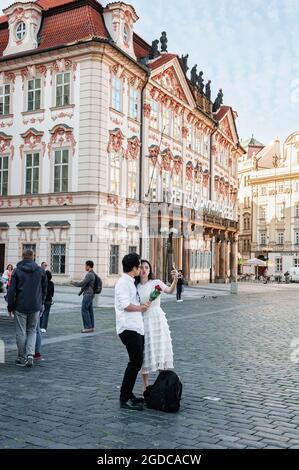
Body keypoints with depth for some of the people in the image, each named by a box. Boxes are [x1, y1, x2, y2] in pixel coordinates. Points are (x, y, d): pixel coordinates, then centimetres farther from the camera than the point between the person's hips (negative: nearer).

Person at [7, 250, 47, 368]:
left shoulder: (17, 271, -5)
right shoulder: (41, 271, 2)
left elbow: (11, 290, -6)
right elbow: (44, 290, 8)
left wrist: (10, 306, 3)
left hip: (20, 307, -2)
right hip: (35, 307, 2)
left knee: (21, 333, 7)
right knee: (32, 331, 13)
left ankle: (22, 358, 12)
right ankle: (30, 354, -3)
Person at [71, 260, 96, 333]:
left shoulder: (89, 274, -17)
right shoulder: (92, 274, 15)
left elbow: (82, 283, -19)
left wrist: (73, 283, -4)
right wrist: (81, 291, 26)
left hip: (88, 294, -10)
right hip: (90, 294, 10)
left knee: (84, 310, -8)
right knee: (89, 310, 10)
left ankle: (88, 327, -7)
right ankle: (91, 327, 11)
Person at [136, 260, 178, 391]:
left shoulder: (156, 283, -4)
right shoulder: (135, 287, 6)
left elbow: (170, 291, -24)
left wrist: (175, 280, -42)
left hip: (157, 320, -2)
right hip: (142, 321, 3)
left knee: (161, 352, 1)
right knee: (144, 353, 6)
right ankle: (145, 386, 17)